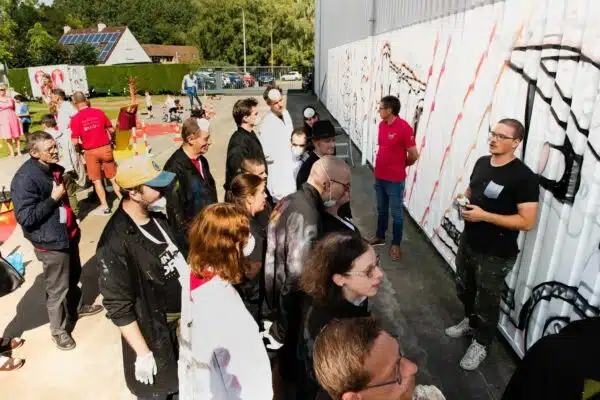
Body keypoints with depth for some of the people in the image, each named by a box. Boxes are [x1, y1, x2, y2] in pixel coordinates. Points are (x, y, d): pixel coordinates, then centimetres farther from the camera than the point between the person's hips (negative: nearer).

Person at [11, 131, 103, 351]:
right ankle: (58, 330, 24)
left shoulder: (54, 168, 4)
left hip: (68, 235, 8)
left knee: (74, 276, 26)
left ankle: (76, 307, 49)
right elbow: (25, 218, -25)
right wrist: (53, 198, -24)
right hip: (50, 242, -8)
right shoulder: (25, 179, -23)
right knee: (57, 289, 5)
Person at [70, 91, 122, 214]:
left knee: (96, 180, 12)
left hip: (90, 152, -2)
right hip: (105, 148, 2)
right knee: (113, 177, 14)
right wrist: (111, 140, 21)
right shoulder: (99, 112, -4)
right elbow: (111, 130, 2)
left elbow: (75, 142, -12)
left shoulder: (75, 119, -11)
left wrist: (81, 146, 10)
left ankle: (104, 205, 16)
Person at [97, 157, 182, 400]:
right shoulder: (115, 243, -28)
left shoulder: (158, 217, -5)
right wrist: (143, 353, -18)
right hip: (155, 332, -6)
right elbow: (118, 308, -23)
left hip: (186, 319, 7)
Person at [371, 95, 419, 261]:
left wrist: (399, 165, 2)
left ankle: (396, 244, 22)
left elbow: (413, 155, -14)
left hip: (395, 180, -7)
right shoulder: (382, 125, 3)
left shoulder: (404, 127, -19)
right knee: (381, 210, 21)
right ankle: (380, 237, 38)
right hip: (379, 177, 7)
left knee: (396, 213, 7)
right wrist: (384, 164, 9)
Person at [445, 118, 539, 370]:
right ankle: (470, 321, 53)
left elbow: (527, 222, -24)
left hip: (496, 254, -7)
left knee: (487, 301, 12)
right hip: (468, 242, 7)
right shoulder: (482, 162, 1)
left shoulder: (524, 177, -21)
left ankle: (481, 344, 35)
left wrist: (485, 215, -28)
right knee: (464, 289, 25)